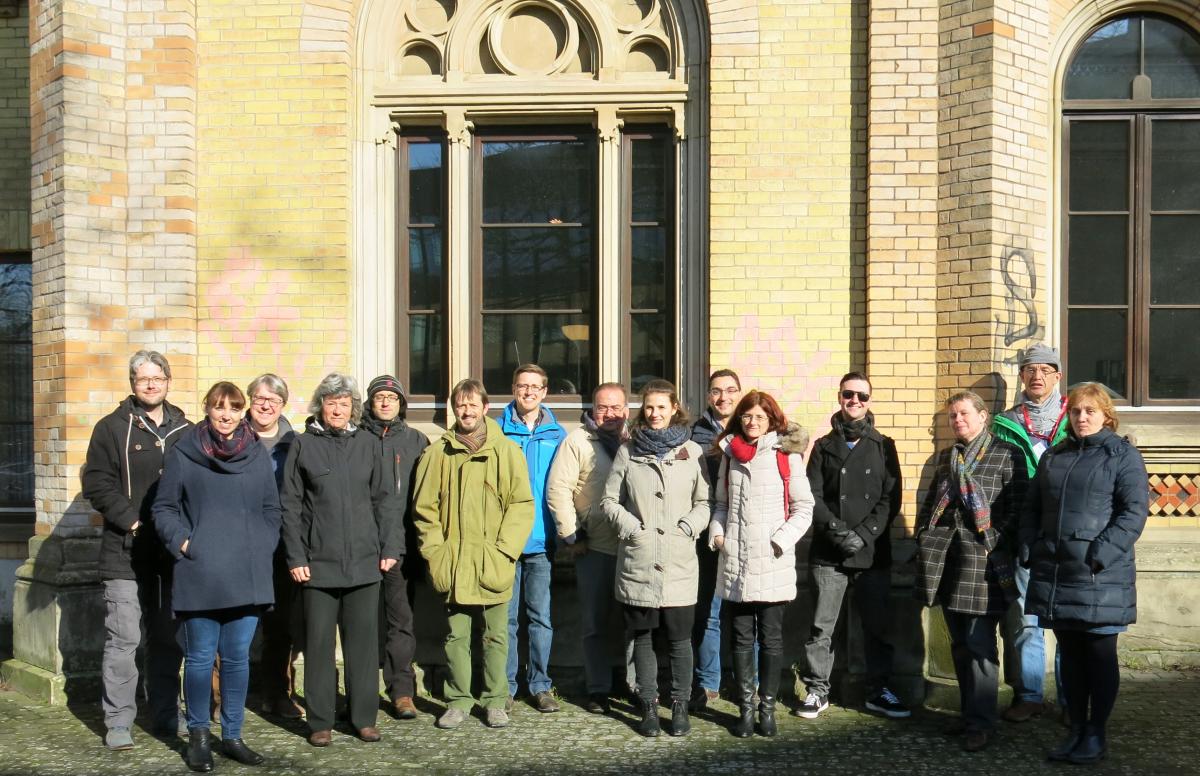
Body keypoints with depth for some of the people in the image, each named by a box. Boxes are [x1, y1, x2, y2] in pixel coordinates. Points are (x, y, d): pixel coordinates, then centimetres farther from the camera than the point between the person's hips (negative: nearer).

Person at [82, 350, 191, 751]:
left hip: (173, 552, 3)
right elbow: (97, 484, -5)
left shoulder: (184, 431, 10)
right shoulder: (112, 428, 2)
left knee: (169, 639, 11)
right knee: (123, 638, -3)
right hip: (126, 553, -3)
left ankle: (166, 716, 22)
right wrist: (133, 521, -13)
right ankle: (118, 723, 8)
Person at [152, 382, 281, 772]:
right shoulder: (183, 452, 0)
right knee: (200, 658, 3)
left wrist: (263, 547, 4)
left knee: (237, 658, 8)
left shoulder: (259, 454, 9)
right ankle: (198, 736, 20)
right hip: (200, 576, -2)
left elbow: (271, 509, 15)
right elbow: (164, 508, 5)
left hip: (247, 575, 3)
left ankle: (232, 736, 21)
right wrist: (182, 542, -7)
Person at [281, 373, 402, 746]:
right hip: (319, 562, -2)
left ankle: (364, 717, 18)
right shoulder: (303, 445, 2)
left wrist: (391, 547, 2)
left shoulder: (367, 444, 7)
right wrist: (295, 557, -5)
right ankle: (320, 722, 16)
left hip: (364, 561, 2)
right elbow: (291, 505, 0)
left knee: (363, 640, 7)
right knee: (319, 642, 4)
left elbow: (385, 499, 9)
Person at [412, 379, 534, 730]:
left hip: (494, 565, -1)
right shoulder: (437, 453, 5)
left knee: (496, 636, 7)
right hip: (453, 565, 1)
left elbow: (522, 505, 0)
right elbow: (424, 508, 6)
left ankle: (495, 701, 20)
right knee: (456, 636, 9)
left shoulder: (507, 451, 2)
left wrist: (504, 550, -8)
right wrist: (436, 553, -3)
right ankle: (458, 700, 21)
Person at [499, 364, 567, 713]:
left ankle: (540, 685, 19)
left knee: (541, 616, 7)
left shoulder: (557, 435, 6)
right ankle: (505, 686, 17)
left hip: (541, 540, 1)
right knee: (506, 617, 6)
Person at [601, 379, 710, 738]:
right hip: (637, 561, 1)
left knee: (679, 638, 3)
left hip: (680, 562, -1)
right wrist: (630, 527, -4)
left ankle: (680, 705, 18)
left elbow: (705, 502, 9)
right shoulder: (628, 451, 7)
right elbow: (610, 500, 10)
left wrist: (688, 527, -6)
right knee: (642, 637, 8)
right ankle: (649, 706, 21)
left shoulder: (692, 451, 5)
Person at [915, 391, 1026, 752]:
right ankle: (968, 712, 23)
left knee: (979, 645, -5)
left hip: (983, 559, -6)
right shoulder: (946, 457, 17)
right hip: (947, 556, 6)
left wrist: (996, 543, -14)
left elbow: (1017, 507, -7)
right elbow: (929, 502, 21)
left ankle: (981, 722, 2)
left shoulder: (1006, 455, -2)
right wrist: (924, 538, 9)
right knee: (959, 644, 12)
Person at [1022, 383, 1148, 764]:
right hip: (1054, 572, 5)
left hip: (1100, 576, -5)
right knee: (1070, 654, 12)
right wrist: (1030, 550, 4)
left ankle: (1096, 734, 17)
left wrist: (1099, 555, -18)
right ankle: (1076, 729, 23)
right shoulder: (1053, 456, 14)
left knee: (1100, 654, 6)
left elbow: (1134, 513, -10)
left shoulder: (1123, 454, -1)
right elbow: (1033, 509, 17)